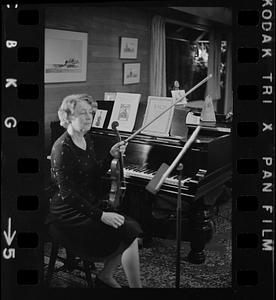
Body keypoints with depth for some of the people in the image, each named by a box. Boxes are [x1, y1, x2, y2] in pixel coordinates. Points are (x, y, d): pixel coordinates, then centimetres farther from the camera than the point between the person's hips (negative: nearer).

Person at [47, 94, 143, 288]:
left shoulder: (87, 139, 9)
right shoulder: (62, 148, -18)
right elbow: (66, 193, -21)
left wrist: (112, 156, -1)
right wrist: (101, 215, -24)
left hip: (92, 204, 9)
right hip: (69, 213, -8)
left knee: (133, 228, -6)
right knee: (129, 232, -19)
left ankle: (105, 276, 9)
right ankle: (136, 286, -5)